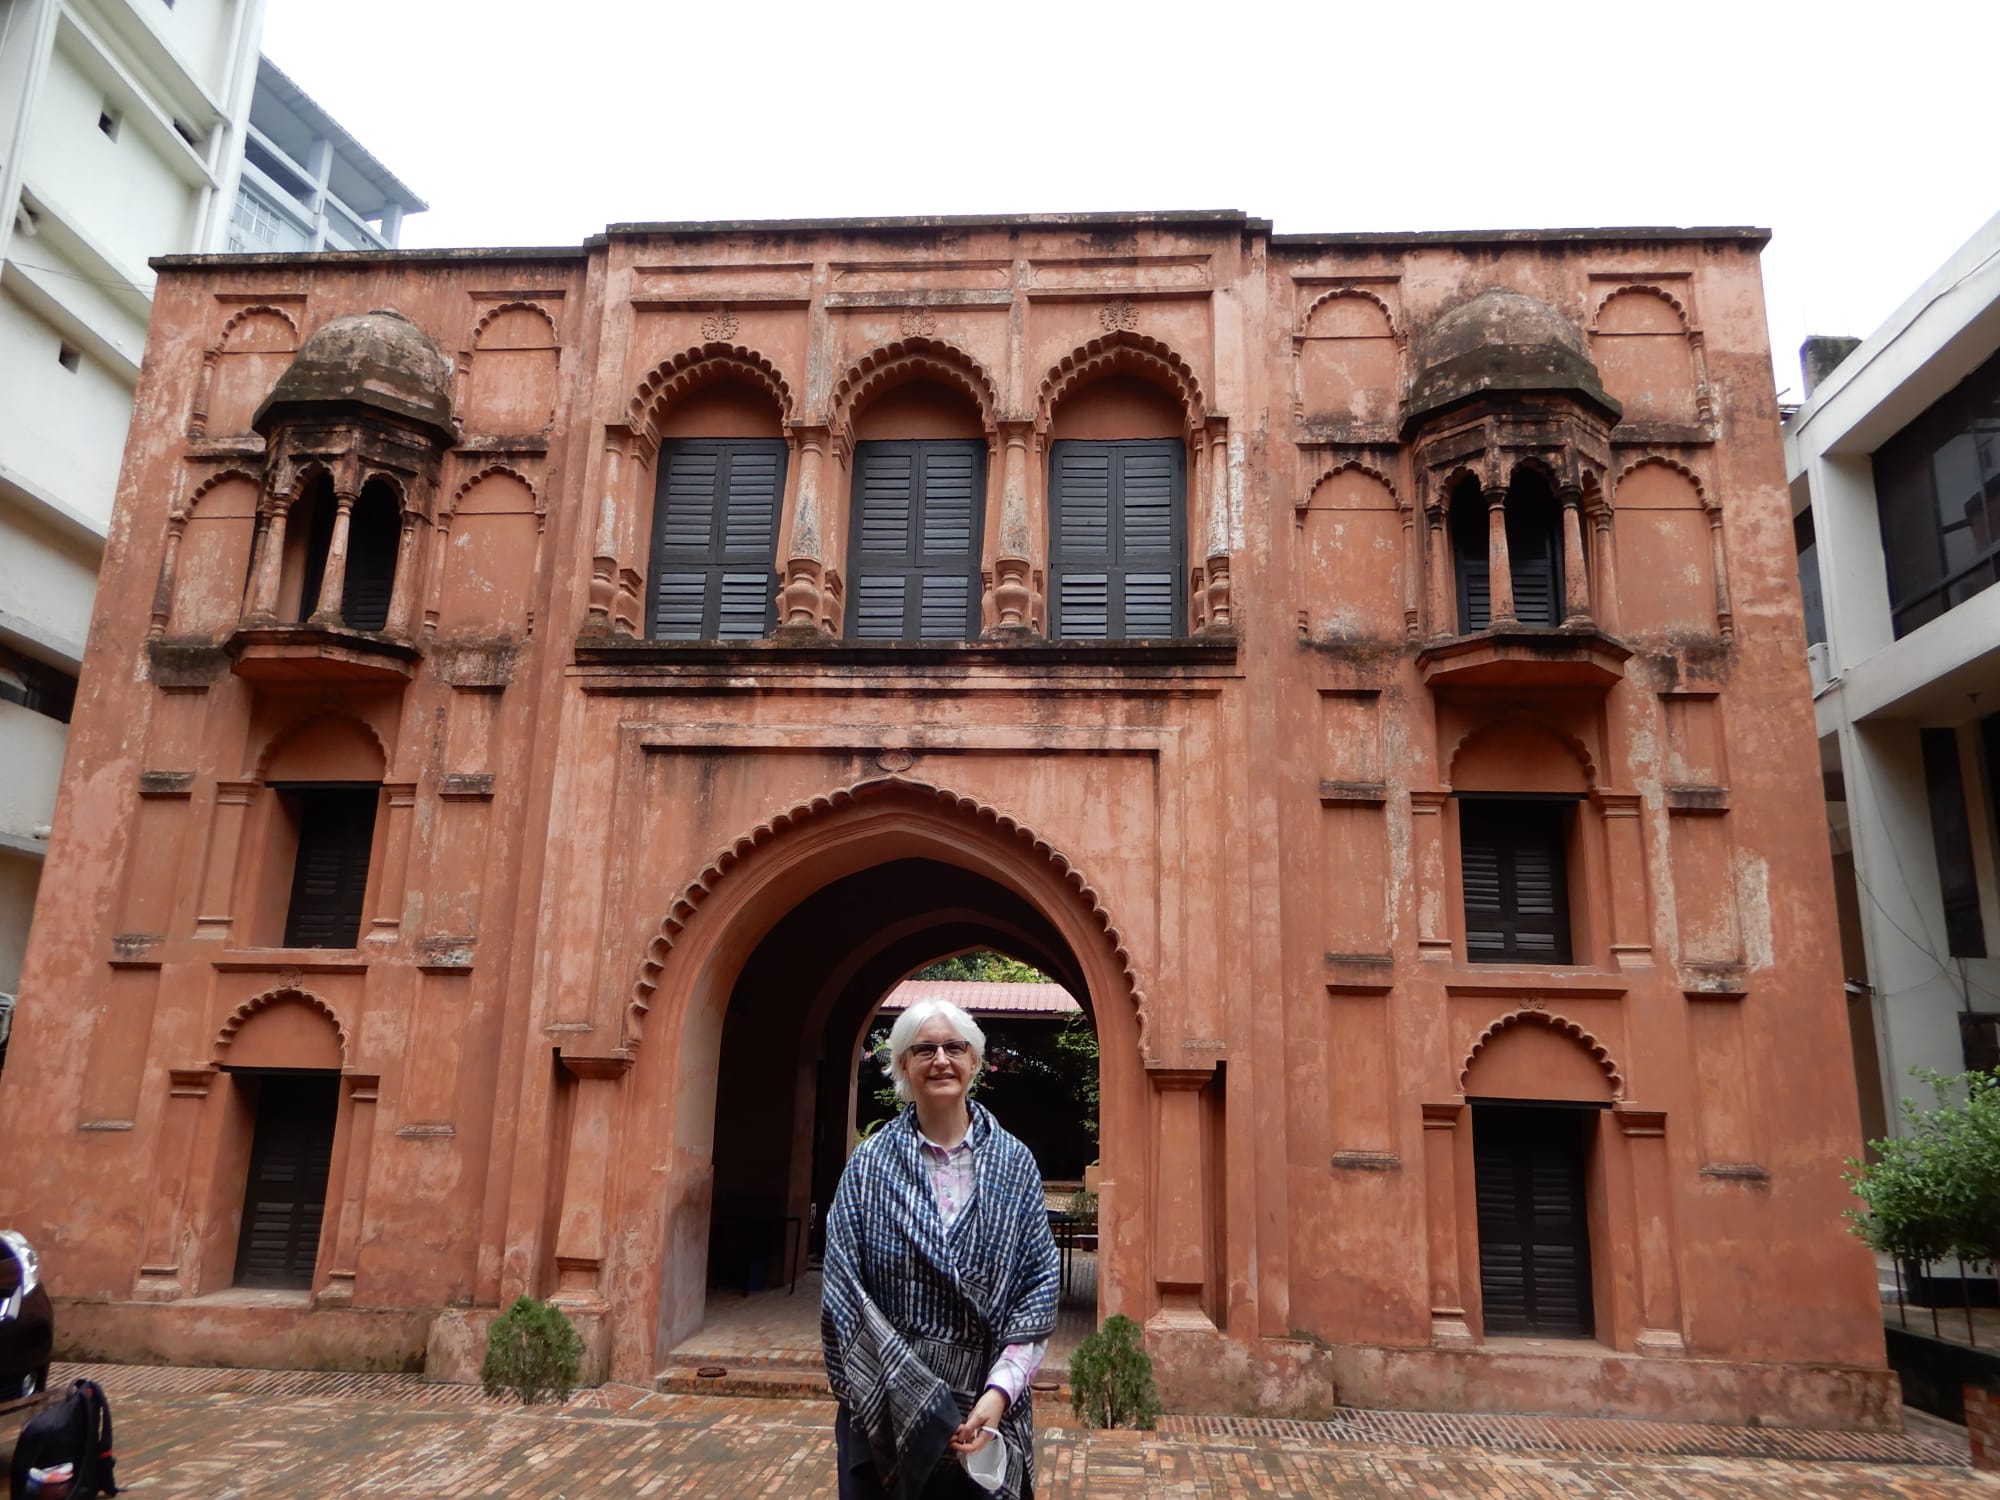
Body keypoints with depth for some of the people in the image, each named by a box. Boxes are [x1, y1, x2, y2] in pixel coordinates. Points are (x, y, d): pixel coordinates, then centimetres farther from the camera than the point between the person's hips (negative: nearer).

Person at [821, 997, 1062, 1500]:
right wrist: (911, 1401, -14)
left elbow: (1042, 1285, -3)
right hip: (885, 1414, 0)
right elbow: (843, 1291, -6)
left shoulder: (1015, 1164, 0)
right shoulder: (870, 1164, -3)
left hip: (989, 1407, 1)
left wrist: (1000, 1391, -14)